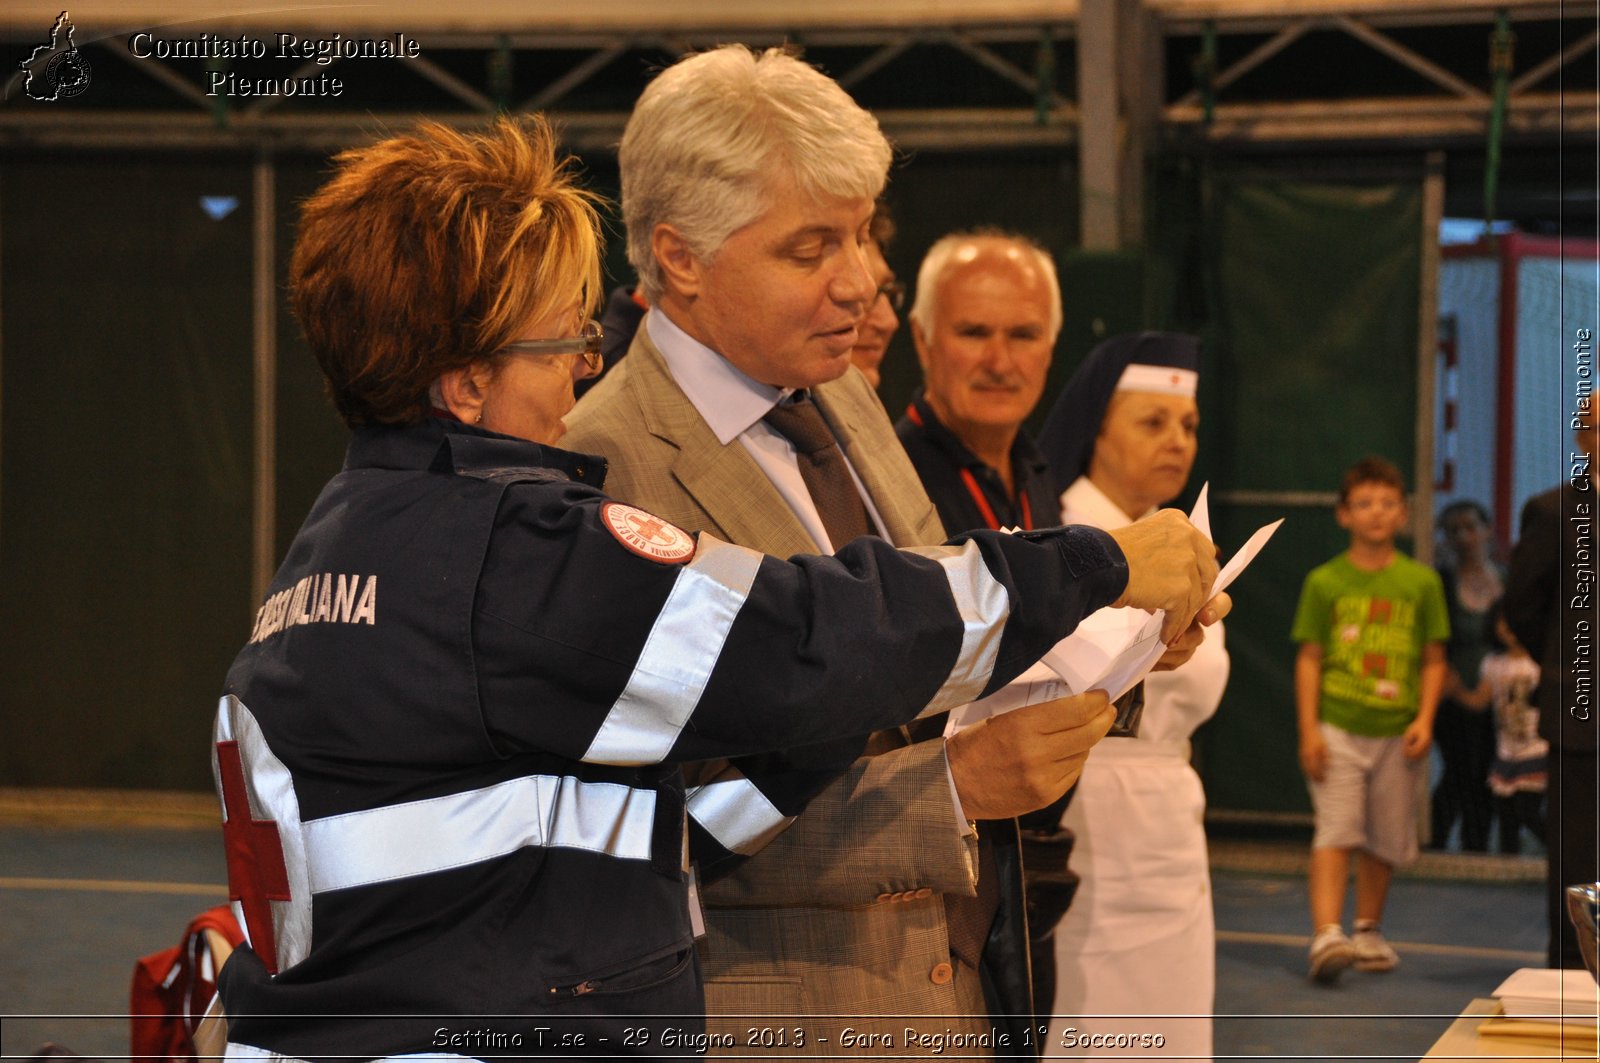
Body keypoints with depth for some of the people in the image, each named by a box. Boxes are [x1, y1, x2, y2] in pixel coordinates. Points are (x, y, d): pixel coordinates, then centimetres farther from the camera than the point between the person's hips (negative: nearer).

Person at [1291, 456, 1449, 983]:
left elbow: (1433, 660, 9)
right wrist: (1309, 730, -4)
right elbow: (1309, 658, 3)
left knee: (1384, 839, 10)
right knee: (1336, 831, -13)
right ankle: (1326, 935, -21)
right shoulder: (1324, 582, 2)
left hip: (1396, 733, 2)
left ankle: (1368, 931, 26)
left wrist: (1424, 719, -4)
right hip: (1337, 728, -2)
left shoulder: (1421, 582, 6)